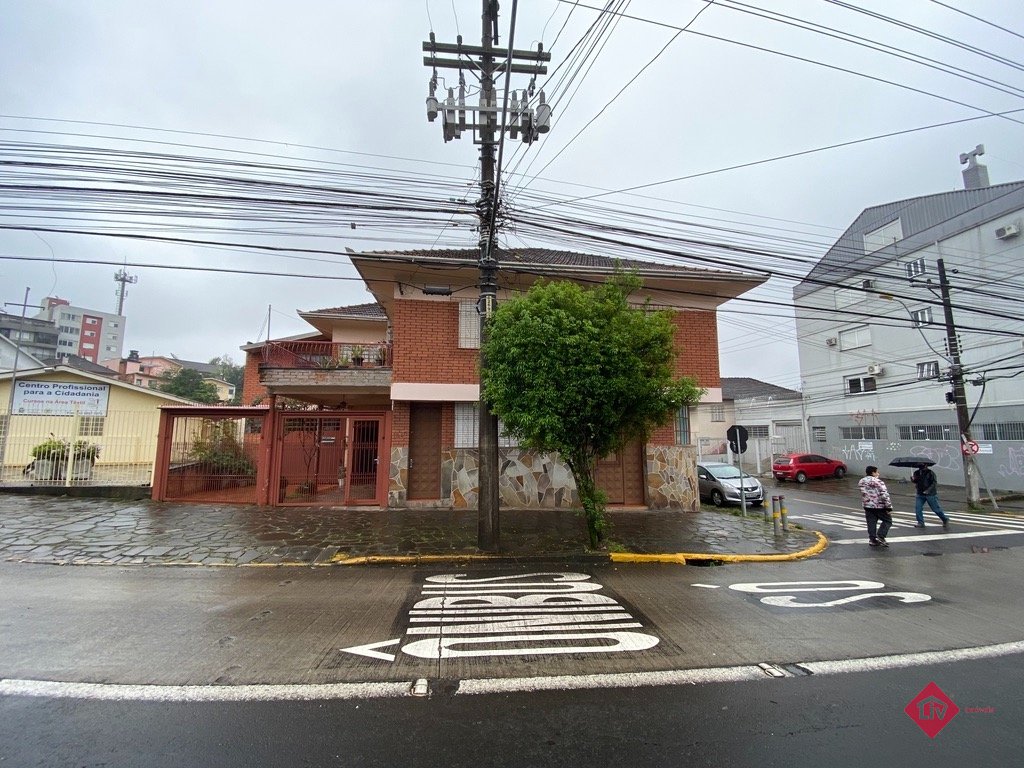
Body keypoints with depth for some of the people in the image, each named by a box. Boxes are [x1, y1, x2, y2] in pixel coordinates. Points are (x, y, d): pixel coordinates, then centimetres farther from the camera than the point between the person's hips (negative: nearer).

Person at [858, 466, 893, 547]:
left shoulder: (861, 482, 6)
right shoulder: (878, 481, -14)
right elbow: (885, 495, -16)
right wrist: (889, 507, -13)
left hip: (868, 506, 5)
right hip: (880, 506, -5)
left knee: (871, 523, 10)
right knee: (887, 521, 11)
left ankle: (872, 539, 9)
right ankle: (880, 536, 1)